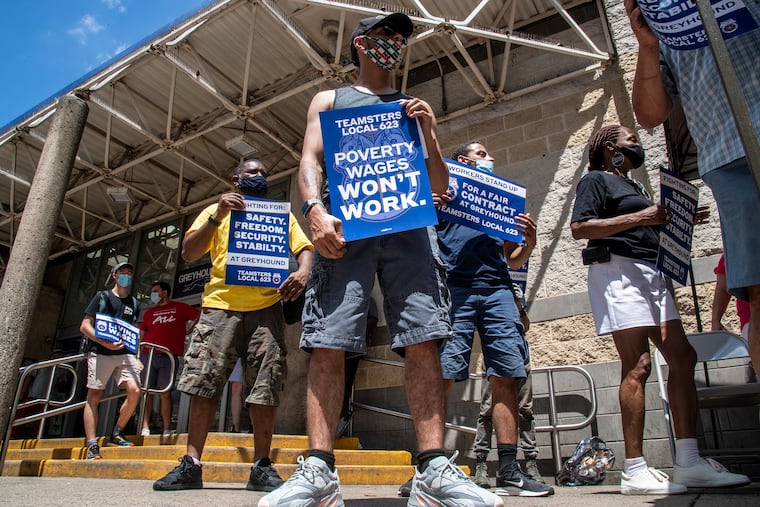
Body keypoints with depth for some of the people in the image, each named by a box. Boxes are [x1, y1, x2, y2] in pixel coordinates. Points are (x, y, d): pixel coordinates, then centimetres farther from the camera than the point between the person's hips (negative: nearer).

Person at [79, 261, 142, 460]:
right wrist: (106, 343, -11)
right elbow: (84, 326, 3)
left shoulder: (134, 303, 19)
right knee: (94, 396, -4)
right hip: (100, 353, -2)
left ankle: (117, 433, 3)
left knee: (134, 390, -15)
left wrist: (136, 358, 9)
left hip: (125, 354, 2)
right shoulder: (102, 297, 9)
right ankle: (92, 445, -2)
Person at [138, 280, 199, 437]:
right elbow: (141, 336, 17)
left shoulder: (180, 307, 11)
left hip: (169, 357, -3)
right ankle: (145, 428, 3)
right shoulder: (149, 312, 19)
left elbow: (200, 316, 11)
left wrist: (189, 330, 6)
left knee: (165, 394, -3)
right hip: (148, 355, 3)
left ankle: (167, 429, 0)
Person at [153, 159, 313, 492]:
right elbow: (188, 254, 8)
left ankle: (261, 467, 5)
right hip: (220, 305, 0)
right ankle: (191, 464, 6)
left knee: (265, 387, -4)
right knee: (203, 383, -3)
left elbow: (304, 249, 10)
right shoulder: (216, 211, 19)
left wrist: (302, 272, -13)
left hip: (266, 307, 0)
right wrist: (218, 215, -4)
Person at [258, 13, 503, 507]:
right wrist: (315, 210, -12)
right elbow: (309, 161, 9)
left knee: (424, 343, -12)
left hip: (410, 223, 2)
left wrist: (430, 132, 7)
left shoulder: (413, 107, 30)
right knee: (328, 345, -12)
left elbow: (440, 185, 24)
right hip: (345, 222, -1)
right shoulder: (329, 99, 26)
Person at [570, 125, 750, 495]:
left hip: (650, 272, 9)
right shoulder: (596, 179, 3)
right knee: (637, 365, -14)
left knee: (682, 356, 0)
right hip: (617, 269, -9)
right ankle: (634, 471, -11)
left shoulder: (631, 187, 30)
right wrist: (638, 218, -15)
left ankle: (688, 462, 5)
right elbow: (579, 227, -12)